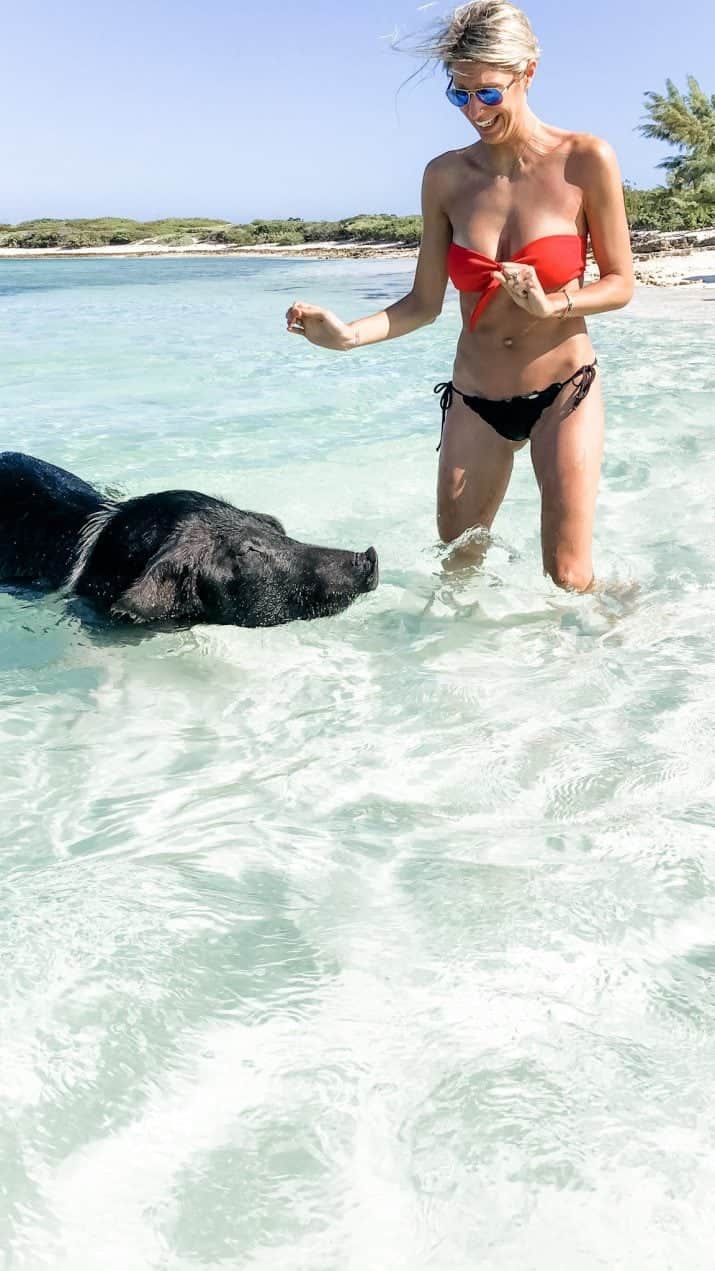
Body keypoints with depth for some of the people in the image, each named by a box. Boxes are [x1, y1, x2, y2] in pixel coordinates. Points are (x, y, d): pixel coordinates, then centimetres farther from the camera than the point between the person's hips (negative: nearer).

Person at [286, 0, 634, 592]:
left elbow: (621, 284, -3)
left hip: (563, 392, -2)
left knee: (570, 579, -7)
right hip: (475, 400, 3)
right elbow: (424, 304, 0)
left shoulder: (585, 161, -8)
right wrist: (349, 334, -17)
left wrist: (552, 305, -22)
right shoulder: (446, 177, -1)